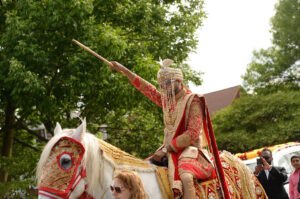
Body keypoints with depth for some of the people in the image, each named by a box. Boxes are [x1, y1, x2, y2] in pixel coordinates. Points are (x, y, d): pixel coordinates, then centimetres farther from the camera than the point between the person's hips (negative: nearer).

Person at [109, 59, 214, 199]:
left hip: (189, 150, -8)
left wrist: (166, 149, -17)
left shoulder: (193, 101, -7)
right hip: (170, 149, 8)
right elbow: (148, 89, 27)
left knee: (186, 177, -35)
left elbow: (192, 133, -16)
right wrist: (124, 70, 29)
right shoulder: (166, 99, 14)